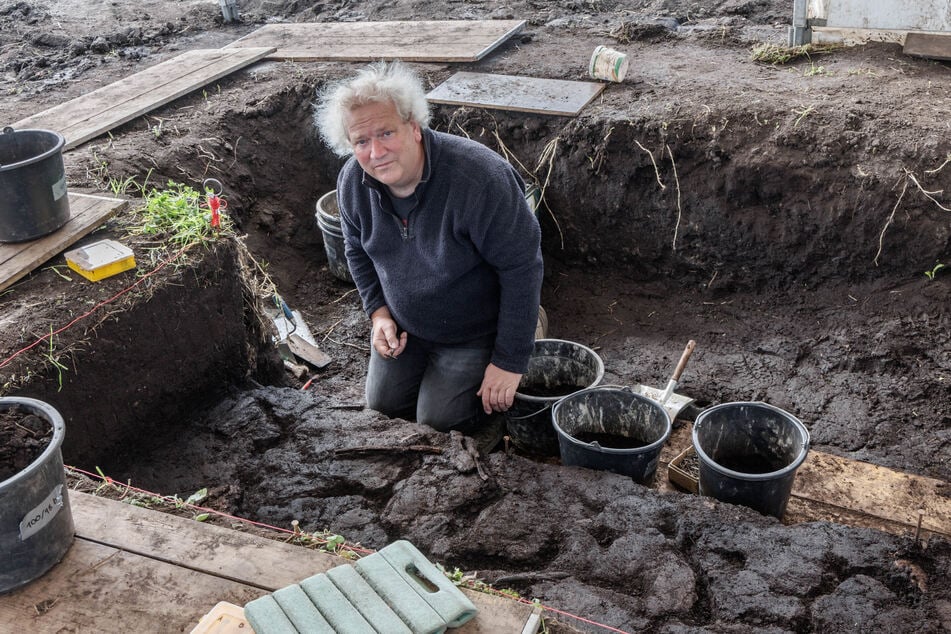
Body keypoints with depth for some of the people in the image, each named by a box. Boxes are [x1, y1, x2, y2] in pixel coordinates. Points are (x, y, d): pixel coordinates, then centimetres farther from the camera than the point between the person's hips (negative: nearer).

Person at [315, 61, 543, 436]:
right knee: (383, 408, 10)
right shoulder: (353, 181, -13)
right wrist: (378, 313, -5)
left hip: (474, 333, -5)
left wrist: (510, 361, -22)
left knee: (438, 424, -6)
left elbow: (522, 267, -26)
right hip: (403, 327, 6)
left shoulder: (477, 175, -33)